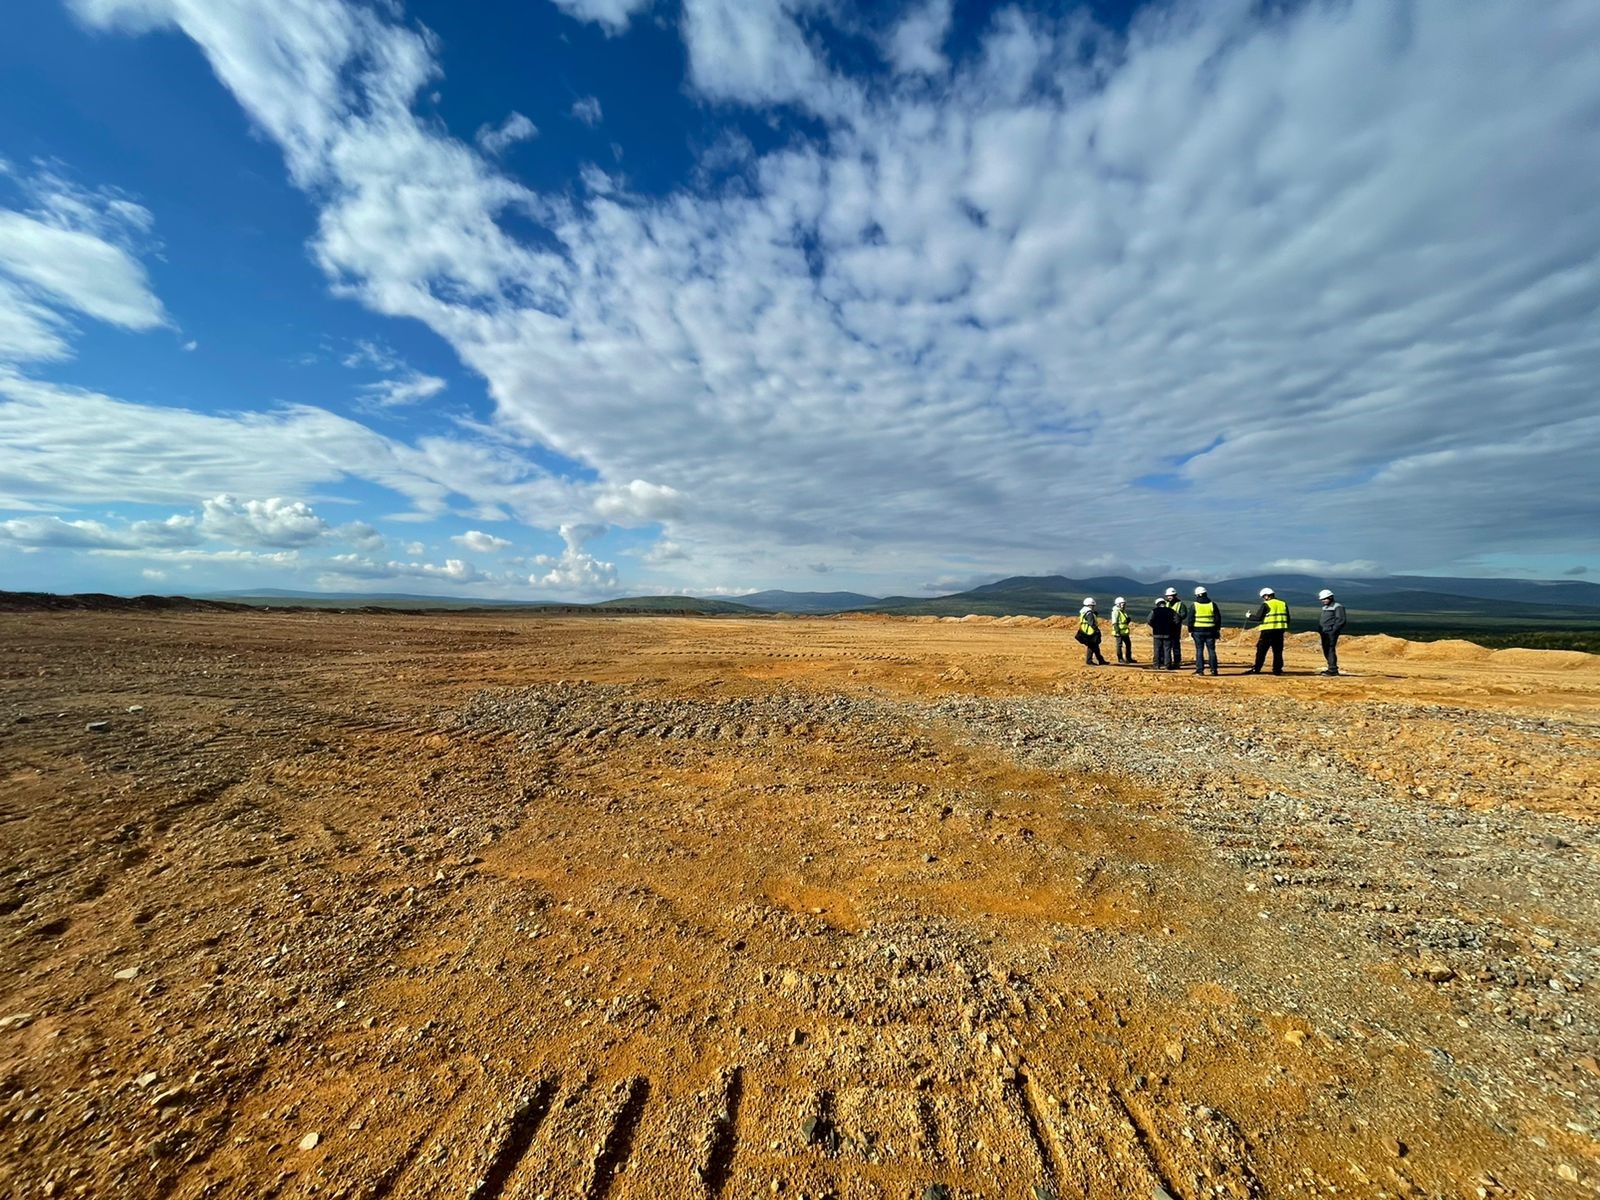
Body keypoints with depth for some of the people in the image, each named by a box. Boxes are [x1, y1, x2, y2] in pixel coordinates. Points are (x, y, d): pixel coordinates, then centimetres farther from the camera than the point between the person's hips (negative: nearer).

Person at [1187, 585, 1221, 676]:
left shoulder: (1194, 605, -4)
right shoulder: (1212, 604, 3)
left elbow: (1190, 619, -3)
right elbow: (1218, 618, 7)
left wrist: (1190, 631, 5)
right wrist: (1217, 629, 15)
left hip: (1198, 631, -2)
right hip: (1210, 631, 2)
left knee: (1199, 650, 1)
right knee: (1211, 650, 8)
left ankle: (1200, 670, 0)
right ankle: (1214, 669, 10)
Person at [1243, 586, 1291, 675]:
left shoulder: (1265, 605, -7)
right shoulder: (1283, 604, 12)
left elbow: (1258, 618, -10)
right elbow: (1287, 619, 14)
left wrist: (1249, 616, 6)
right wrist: (1284, 628, 23)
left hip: (1268, 631, -5)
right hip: (1279, 631, 6)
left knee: (1261, 651, -1)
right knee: (1278, 651, 11)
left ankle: (1256, 669, -1)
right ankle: (1277, 669, 11)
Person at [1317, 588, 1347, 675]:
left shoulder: (1337, 607, -7)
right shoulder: (1325, 607, 20)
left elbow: (1341, 620, -14)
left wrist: (1334, 630, -18)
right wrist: (1320, 630, 15)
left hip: (1331, 633, -9)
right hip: (1325, 632, 9)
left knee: (1330, 650, -11)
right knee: (1326, 651, 10)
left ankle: (1332, 670, -10)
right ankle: (1332, 669, 18)